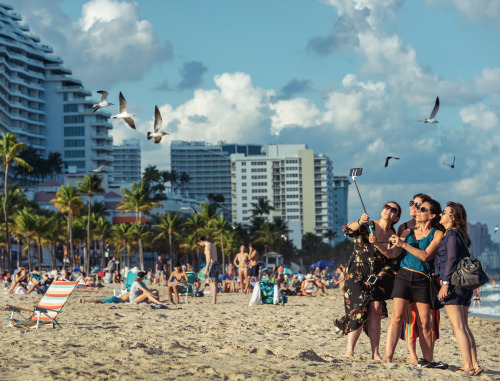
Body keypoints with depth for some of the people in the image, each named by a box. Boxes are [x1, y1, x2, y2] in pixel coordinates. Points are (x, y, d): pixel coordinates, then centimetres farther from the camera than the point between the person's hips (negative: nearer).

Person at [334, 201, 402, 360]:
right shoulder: (367, 226, -1)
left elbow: (393, 260, 6)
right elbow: (347, 230, -19)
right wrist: (360, 222, -39)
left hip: (378, 276, 3)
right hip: (357, 274, -3)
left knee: (376, 311, -9)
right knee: (360, 310, -14)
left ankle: (375, 354, -6)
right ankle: (349, 351, -10)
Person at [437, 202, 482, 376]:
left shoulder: (452, 234, -7)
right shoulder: (460, 235, 19)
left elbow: (452, 259, -16)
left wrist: (445, 283, -20)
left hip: (454, 283, -9)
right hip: (465, 284, 9)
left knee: (458, 327, -11)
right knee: (464, 327, 10)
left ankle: (469, 365, -16)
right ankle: (474, 364, 6)